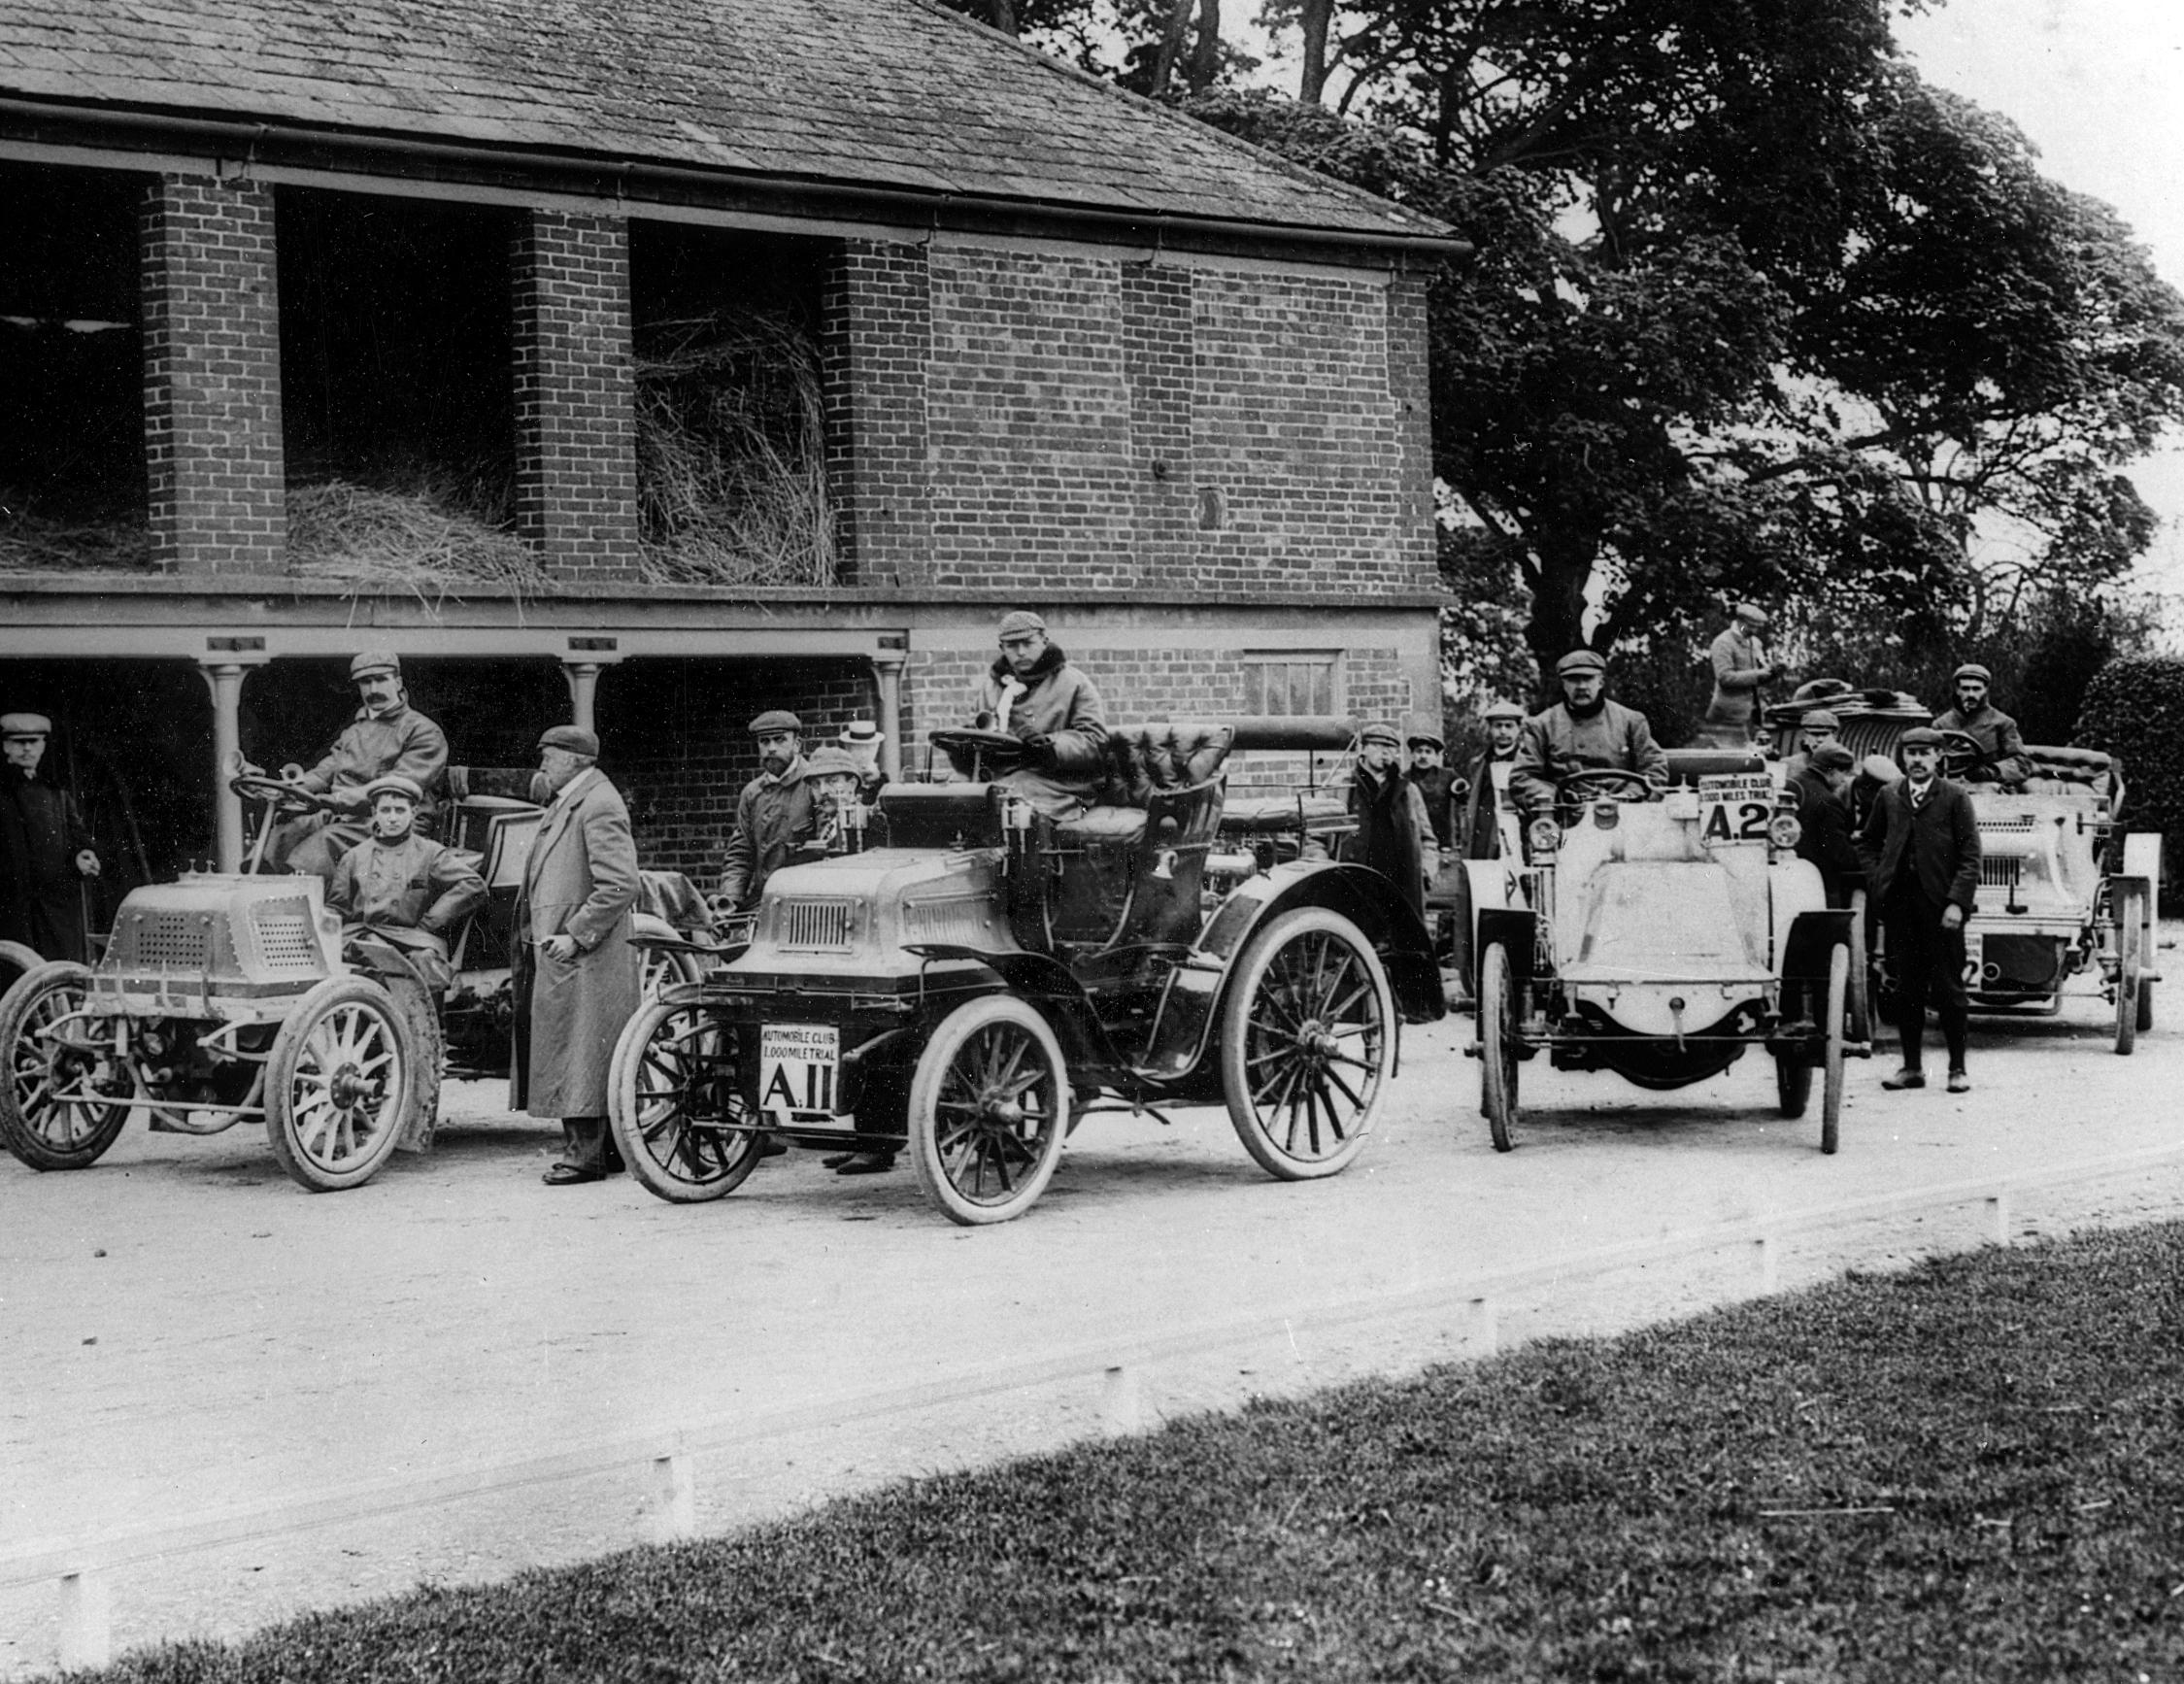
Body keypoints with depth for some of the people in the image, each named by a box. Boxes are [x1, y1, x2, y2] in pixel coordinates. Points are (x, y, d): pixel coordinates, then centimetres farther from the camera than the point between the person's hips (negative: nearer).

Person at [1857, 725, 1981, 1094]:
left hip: (1939, 905, -3)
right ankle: (1911, 1067, 12)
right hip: (1899, 903, 3)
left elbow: (1970, 856, -3)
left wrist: (1956, 902, -12)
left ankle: (1957, 1067, 7)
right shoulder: (1888, 798, 11)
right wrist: (1877, 881, 6)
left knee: (1948, 988, 0)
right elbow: (1867, 843, 22)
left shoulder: (1955, 799, 1)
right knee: (1907, 988, 6)